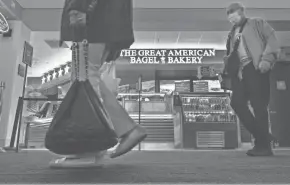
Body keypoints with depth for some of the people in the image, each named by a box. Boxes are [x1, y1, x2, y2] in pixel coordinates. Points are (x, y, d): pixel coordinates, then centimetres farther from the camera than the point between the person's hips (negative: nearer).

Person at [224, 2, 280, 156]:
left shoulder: (257, 23, 12)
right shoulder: (232, 35, 27)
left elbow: (272, 41, -1)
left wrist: (266, 59, -16)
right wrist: (228, 61, 4)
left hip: (256, 68, -5)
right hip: (240, 72, 6)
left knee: (258, 105, -9)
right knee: (237, 103, -7)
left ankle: (263, 145, 0)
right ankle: (263, 137, 6)